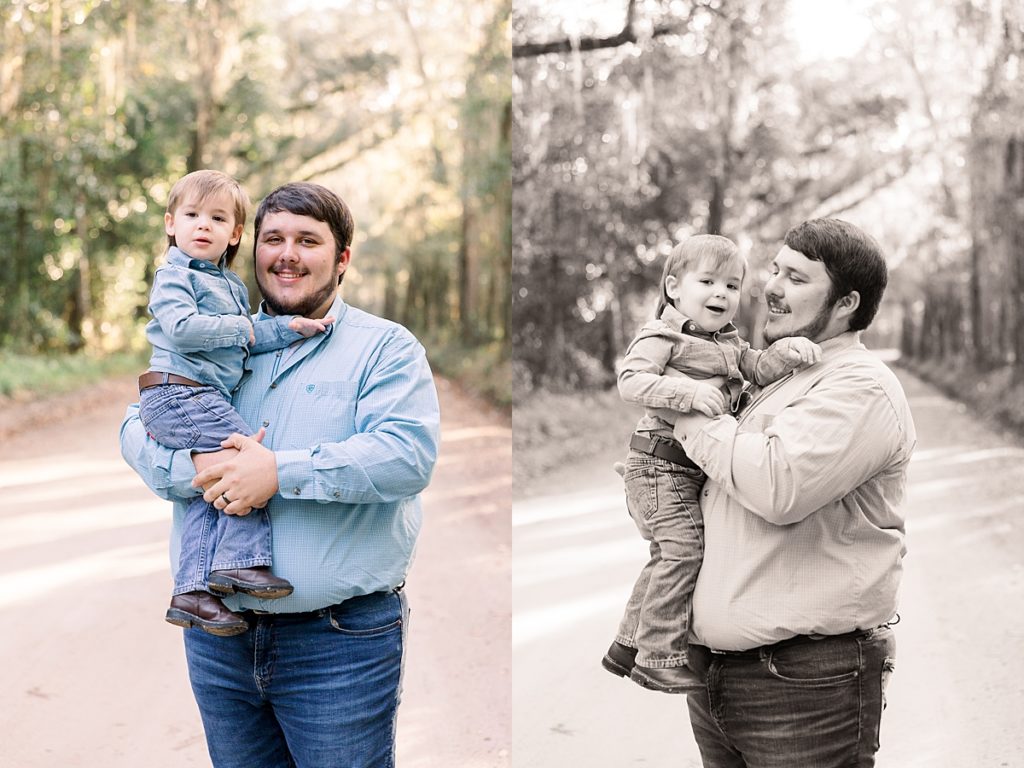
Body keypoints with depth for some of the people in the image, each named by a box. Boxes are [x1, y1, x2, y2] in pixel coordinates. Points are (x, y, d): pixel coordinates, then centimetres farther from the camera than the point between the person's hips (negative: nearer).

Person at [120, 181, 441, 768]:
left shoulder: (385, 346, -2)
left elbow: (409, 454, -17)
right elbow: (138, 432, 7)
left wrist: (279, 471, -23)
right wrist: (198, 468, -15)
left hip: (341, 643, -4)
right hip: (217, 638, 5)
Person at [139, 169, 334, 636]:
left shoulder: (232, 285, 23)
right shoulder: (174, 276, -5)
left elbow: (248, 342, 26)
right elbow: (183, 328, -21)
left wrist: (290, 327, 13)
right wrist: (239, 328, -9)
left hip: (206, 400, 9)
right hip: (179, 394, -8)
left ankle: (192, 591, 3)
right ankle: (239, 560, -11)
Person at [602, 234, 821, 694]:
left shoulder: (728, 344, 17)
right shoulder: (662, 336, -8)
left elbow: (758, 370, 5)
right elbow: (630, 381, -21)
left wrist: (787, 351, -15)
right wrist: (688, 391, -32)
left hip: (696, 469, 9)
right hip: (660, 464, -9)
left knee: (668, 556, 16)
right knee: (685, 546, -19)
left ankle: (628, 645, 30)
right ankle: (660, 657, -12)